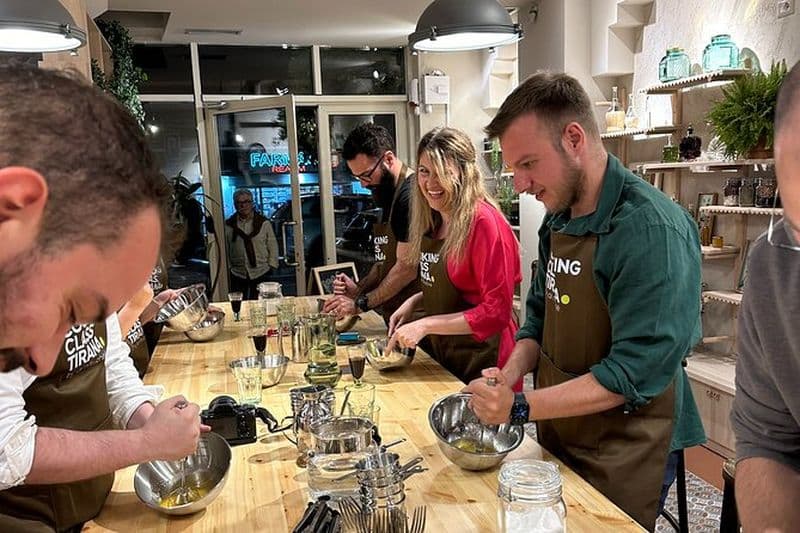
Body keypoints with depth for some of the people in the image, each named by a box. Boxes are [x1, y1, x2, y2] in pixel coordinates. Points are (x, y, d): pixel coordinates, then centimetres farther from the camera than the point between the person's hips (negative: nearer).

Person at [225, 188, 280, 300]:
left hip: (261, 274, 0)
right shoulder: (228, 225, 3)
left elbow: (272, 246, 5)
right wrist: (228, 267, 2)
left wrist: (271, 265, 0)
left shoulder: (263, 222, 2)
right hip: (237, 275, 1)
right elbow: (225, 249, 6)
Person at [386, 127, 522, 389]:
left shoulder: (483, 221, -20)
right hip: (442, 353, 8)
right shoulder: (435, 221, 4)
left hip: (481, 358, -7)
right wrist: (414, 301, -1)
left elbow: (496, 311, -22)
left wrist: (425, 325, -22)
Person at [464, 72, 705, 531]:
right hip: (558, 439, 7)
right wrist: (508, 377, -7)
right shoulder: (558, 219, 2)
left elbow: (637, 371, -26)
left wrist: (521, 407, -25)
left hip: (624, 458, -7)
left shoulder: (652, 230, -24)